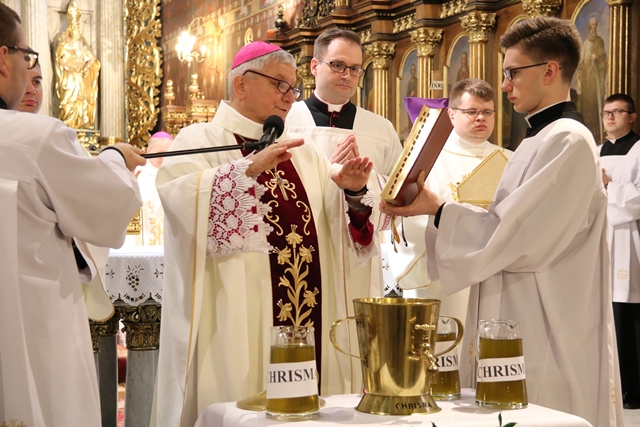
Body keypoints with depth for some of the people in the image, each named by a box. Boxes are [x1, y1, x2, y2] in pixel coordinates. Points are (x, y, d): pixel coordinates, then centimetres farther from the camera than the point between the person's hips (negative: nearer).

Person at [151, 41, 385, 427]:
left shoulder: (302, 153, 20)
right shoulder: (200, 141, 2)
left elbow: (346, 222, 13)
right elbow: (177, 195, -19)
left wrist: (354, 191, -7)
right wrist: (248, 168, -26)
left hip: (310, 315, 5)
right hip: (235, 320, -5)